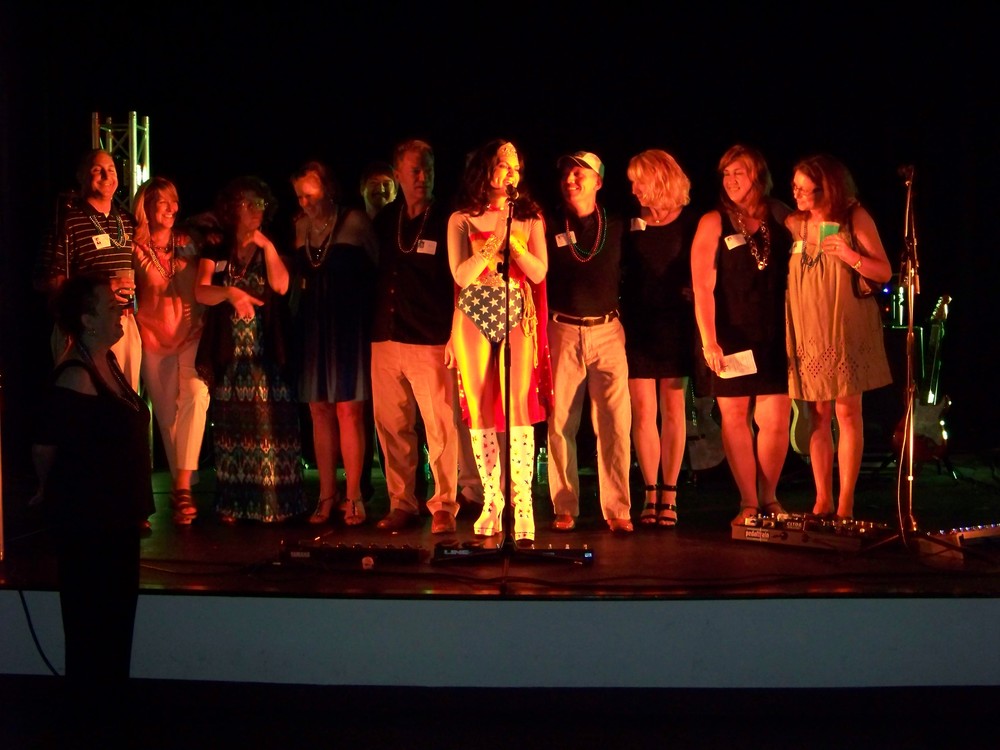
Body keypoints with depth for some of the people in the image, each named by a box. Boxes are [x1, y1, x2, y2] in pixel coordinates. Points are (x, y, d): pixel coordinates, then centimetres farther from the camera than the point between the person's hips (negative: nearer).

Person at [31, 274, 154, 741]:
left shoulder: (108, 363, 6)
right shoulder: (76, 376, -24)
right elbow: (44, 446, -24)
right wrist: (53, 492, -5)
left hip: (115, 512, 9)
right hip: (86, 518, -9)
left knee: (116, 610, 19)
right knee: (92, 616, 4)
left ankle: (111, 705, 34)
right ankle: (92, 714, 18)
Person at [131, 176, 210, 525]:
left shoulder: (187, 244, 7)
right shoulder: (135, 249, 3)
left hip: (191, 334, 0)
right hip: (154, 337, 0)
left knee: (196, 395, -23)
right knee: (166, 414, 2)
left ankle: (183, 486, -26)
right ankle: (180, 487, 14)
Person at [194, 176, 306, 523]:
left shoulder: (269, 251, 12)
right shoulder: (215, 254, 10)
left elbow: (281, 285, -6)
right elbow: (201, 292, -6)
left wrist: (267, 246, -8)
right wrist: (230, 292, -24)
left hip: (266, 352, 0)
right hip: (229, 353, 0)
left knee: (268, 425, -7)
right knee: (232, 427, -1)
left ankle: (273, 502, -6)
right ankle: (234, 504, 2)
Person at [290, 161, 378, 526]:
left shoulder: (355, 222, -4)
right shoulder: (300, 225, 9)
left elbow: (376, 272, 0)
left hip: (349, 325, -4)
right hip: (312, 327, 4)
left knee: (348, 410, -6)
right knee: (319, 411, 5)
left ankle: (353, 496, -1)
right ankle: (327, 495, 11)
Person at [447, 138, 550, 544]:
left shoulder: (529, 217, 10)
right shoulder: (462, 220, 6)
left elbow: (539, 272, 1)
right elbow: (461, 275, -5)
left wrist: (513, 239, -10)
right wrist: (495, 241, -13)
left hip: (517, 314, 0)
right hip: (475, 315, 0)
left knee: (519, 406, -10)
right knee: (480, 410, 1)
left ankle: (522, 505, -11)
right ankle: (491, 503, 9)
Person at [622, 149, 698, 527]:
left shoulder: (689, 224, 1)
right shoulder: (633, 225, 8)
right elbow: (622, 278, 8)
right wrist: (620, 320, -1)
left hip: (674, 324, -2)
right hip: (637, 325, 2)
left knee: (672, 409, 1)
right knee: (642, 411, -1)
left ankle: (669, 494, 6)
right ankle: (651, 493, 6)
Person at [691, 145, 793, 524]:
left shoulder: (780, 218, 7)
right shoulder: (714, 223, 1)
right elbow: (702, 287, -5)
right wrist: (709, 341, -14)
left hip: (774, 337, 1)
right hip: (730, 337, -1)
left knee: (776, 419, -1)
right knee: (735, 418, 2)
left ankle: (769, 498, 16)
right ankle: (749, 502, 11)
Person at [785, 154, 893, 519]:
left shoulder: (855, 218, -4)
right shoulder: (793, 224, 5)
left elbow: (884, 273, -5)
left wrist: (850, 256, -20)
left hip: (846, 330, -3)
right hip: (806, 331, 3)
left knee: (847, 412, -2)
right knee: (817, 417, 5)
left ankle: (845, 505, 1)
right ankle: (823, 501, 11)